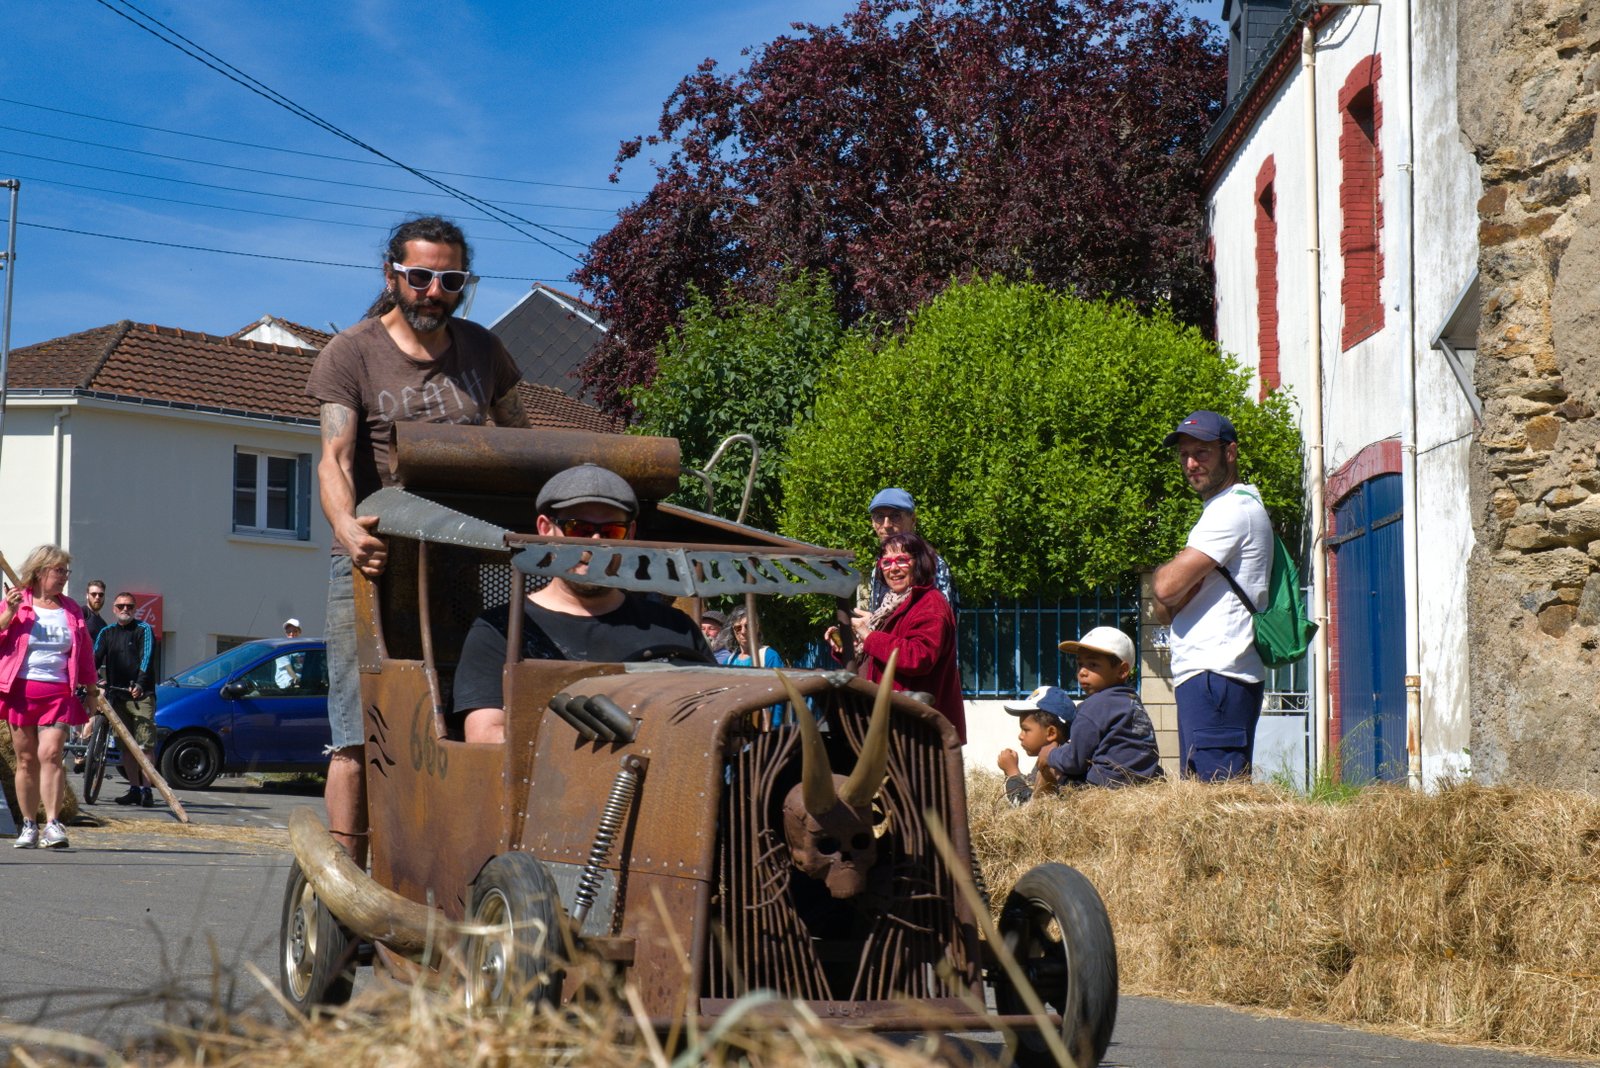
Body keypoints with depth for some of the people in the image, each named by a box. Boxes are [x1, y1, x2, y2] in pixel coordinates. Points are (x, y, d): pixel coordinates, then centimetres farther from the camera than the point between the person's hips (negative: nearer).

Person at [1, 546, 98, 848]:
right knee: (26, 759, 3)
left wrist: (91, 688, 20)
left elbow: (85, 652, 20)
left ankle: (52, 824, -17)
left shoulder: (71, 609, 14)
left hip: (59, 692, 1)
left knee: (50, 754, -14)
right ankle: (29, 825, 11)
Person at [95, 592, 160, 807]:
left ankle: (146, 790, -11)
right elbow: (96, 658, 3)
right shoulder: (107, 632, 14)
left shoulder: (144, 630, 1)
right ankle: (134, 789, 11)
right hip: (117, 695, 5)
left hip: (141, 695, -5)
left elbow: (147, 658, -12)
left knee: (145, 744, -11)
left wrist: (139, 684, -28)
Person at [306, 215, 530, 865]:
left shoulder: (481, 350, 14)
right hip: (376, 565, -4)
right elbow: (335, 457, -11)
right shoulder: (351, 354, 1)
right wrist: (347, 528, -32)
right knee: (360, 737, -8)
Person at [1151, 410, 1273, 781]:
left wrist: (1166, 570, 6)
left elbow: (1167, 586, -16)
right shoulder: (1222, 510, 25)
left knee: (1218, 794, -16)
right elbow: (1165, 610, 20)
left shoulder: (1234, 508, -8)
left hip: (1215, 676, -11)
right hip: (1201, 675, 11)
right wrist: (1174, 597, -3)